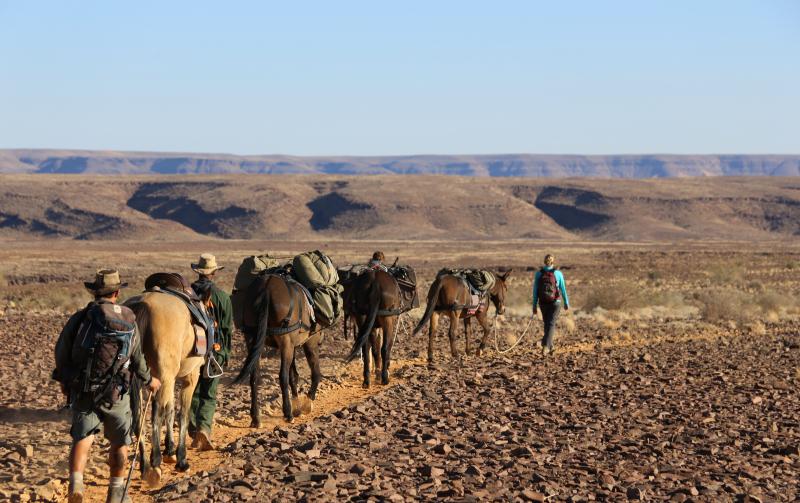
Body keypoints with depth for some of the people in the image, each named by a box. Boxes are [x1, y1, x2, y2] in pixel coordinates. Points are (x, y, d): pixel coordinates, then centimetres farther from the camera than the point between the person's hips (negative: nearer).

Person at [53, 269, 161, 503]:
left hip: (82, 391, -1)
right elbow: (138, 360, 6)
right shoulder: (130, 322, -2)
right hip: (117, 395, 1)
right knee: (120, 442, 17)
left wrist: (63, 379, 18)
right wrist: (149, 380, 26)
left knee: (82, 439, 1)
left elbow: (61, 351, -1)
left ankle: (75, 484, -23)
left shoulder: (80, 318, -6)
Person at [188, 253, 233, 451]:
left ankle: (194, 434, 17)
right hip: (214, 351, -2)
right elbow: (227, 329, -2)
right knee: (209, 394, 5)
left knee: (192, 393, 15)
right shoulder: (222, 297, -6)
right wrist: (226, 354, 9)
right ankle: (204, 428, -17)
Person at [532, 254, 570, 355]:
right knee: (551, 324, -8)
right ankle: (545, 346, -26)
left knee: (547, 324, 16)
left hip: (543, 303, 2)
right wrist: (566, 303, 13)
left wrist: (534, 306, 4)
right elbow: (563, 290, 1)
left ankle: (549, 347, 25)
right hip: (555, 302, -2)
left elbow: (535, 291, -1)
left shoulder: (538, 274, -1)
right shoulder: (558, 274, -5)